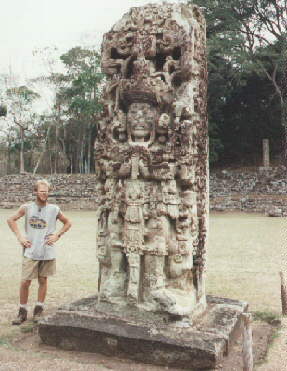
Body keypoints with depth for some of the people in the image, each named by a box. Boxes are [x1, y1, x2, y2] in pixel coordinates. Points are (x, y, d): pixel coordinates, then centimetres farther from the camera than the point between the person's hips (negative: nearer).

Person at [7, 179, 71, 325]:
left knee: (43, 281, 10)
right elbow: (11, 220, 9)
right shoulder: (26, 208, -3)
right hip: (30, 252, 0)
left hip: (48, 252, 1)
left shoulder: (54, 209, -2)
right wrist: (19, 236, -1)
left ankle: (38, 310, 25)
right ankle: (22, 311, 17)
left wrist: (57, 235, -1)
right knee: (25, 282, 0)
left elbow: (68, 223, 11)